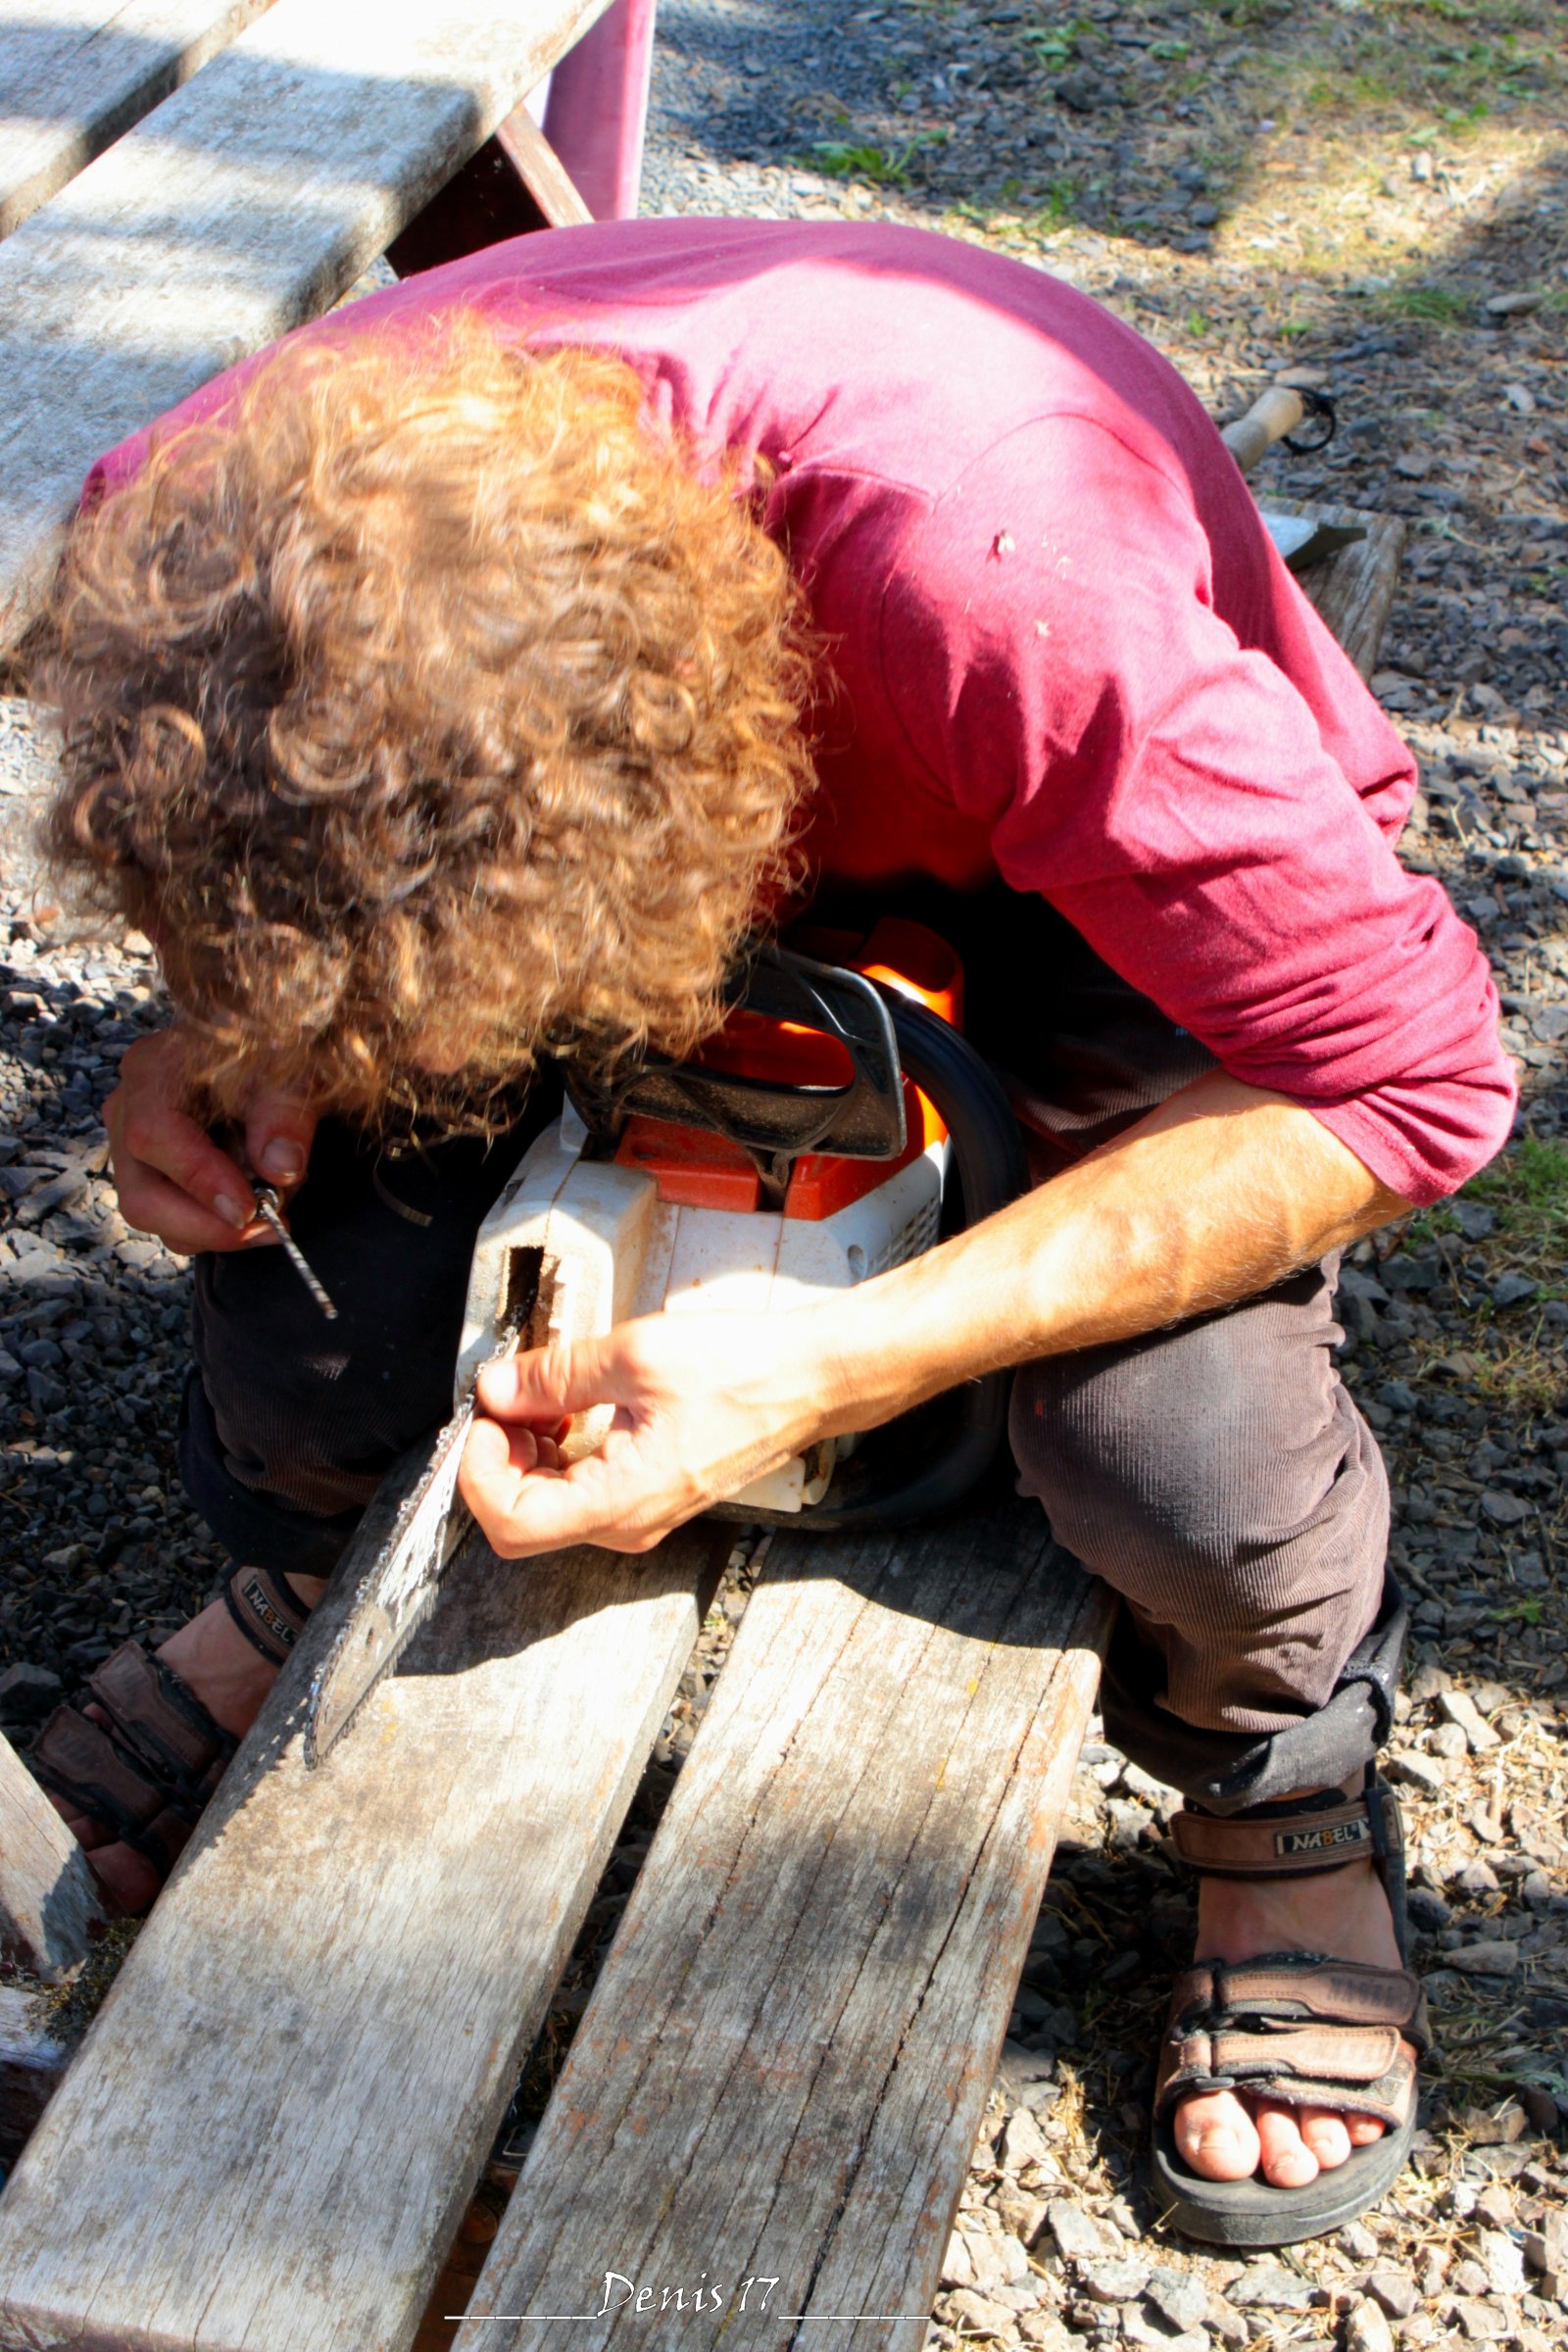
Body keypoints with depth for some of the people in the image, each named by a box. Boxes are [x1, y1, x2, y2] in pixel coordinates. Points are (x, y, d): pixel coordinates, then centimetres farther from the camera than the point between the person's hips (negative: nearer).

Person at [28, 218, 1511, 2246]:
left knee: (1177, 1460, -31)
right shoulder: (220, 516, -27)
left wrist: (821, 1373, -39)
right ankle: (310, 1586, 21)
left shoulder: (1006, 595, -44)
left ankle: (1290, 1794, 8)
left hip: (1074, 877, -3)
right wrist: (217, 1028, -23)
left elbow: (1410, 1078, -33)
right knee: (308, 1342, -20)